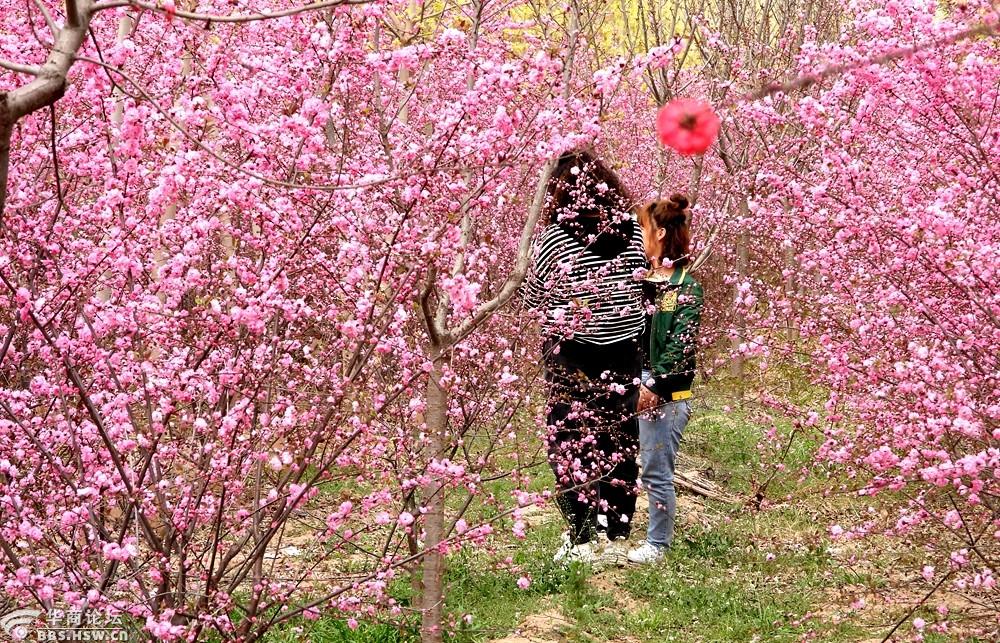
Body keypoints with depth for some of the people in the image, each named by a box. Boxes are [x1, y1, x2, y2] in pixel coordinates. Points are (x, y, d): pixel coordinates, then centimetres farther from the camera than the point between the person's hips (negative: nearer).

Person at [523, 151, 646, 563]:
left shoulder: (555, 237, -13)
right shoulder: (632, 232, -2)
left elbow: (533, 297, -3)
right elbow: (645, 290, 9)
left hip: (572, 357, -3)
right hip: (624, 354, 4)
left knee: (571, 442, 6)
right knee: (621, 443, 11)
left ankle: (581, 540, 5)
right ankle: (618, 537, 17)